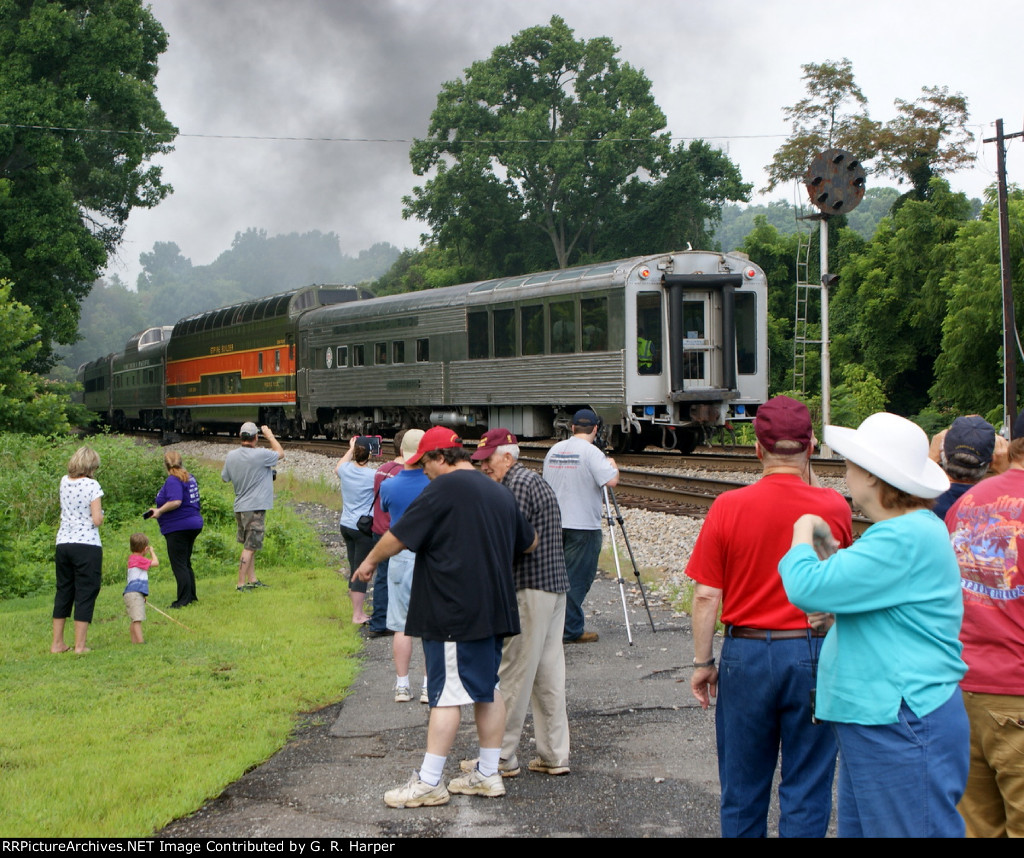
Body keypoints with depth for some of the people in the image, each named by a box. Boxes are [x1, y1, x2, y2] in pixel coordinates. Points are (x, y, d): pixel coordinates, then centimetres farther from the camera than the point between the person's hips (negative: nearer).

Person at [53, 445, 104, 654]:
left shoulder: (64, 482, 7)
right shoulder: (92, 485, -10)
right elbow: (97, 520, -13)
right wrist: (100, 514, 7)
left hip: (63, 543, 6)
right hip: (87, 545, -6)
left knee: (63, 592, 14)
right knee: (85, 593, 0)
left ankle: (57, 643, 18)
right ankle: (79, 645, -1)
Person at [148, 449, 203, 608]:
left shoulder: (173, 480, -17)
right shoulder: (189, 477, 12)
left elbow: (175, 502, -29)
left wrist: (159, 511, -17)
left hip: (178, 527, -10)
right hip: (194, 523, 10)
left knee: (179, 565, -5)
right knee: (186, 563, 18)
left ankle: (184, 600, -6)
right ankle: (191, 596, 22)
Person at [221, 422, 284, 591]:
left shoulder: (231, 456, 2)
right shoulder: (260, 455, -17)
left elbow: (224, 477, 17)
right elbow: (280, 453, 1)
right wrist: (269, 435, 11)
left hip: (240, 507, 7)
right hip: (255, 507, -7)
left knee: (249, 545, 17)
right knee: (249, 547, -5)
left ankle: (252, 579, 23)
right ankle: (241, 583, -5)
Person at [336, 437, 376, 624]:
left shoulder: (346, 470, 2)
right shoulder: (372, 475, -16)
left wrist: (351, 448, 35)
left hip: (346, 525, 7)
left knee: (353, 569, 15)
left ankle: (358, 611, 22)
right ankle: (357, 615, 3)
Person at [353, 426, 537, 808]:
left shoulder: (444, 489, -12)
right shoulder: (500, 493, 13)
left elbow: (398, 536, -10)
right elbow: (530, 542, 24)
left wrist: (370, 561, 7)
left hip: (454, 613, -8)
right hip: (494, 610, 9)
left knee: (446, 694, -6)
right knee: (488, 688, 13)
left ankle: (429, 782, -1)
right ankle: (488, 774, 19)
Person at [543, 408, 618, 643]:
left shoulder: (554, 450, 9)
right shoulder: (590, 452, -13)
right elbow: (611, 481, -22)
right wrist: (613, 465, -1)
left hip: (554, 524, 7)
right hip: (583, 525, -7)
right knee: (577, 578, -1)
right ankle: (572, 630, 2)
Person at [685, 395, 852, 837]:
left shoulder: (728, 507, -9)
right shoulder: (833, 508, -8)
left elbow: (706, 595, -7)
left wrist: (703, 661, 5)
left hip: (746, 654, 0)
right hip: (813, 654, 0)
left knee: (743, 788, 13)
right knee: (807, 791, 8)